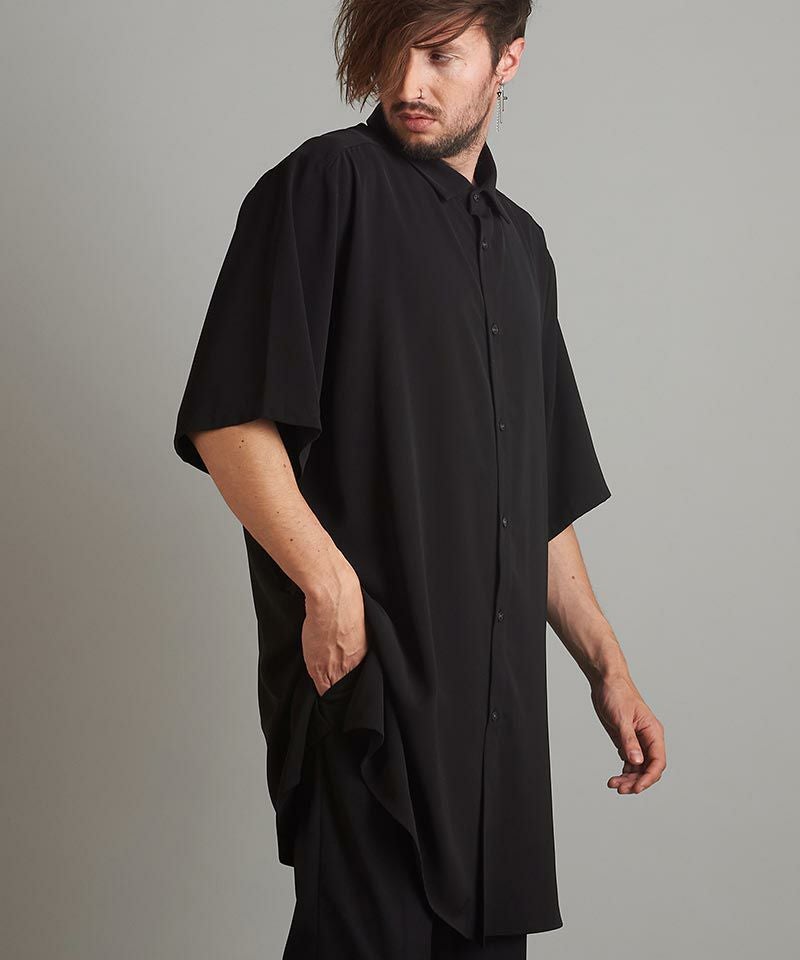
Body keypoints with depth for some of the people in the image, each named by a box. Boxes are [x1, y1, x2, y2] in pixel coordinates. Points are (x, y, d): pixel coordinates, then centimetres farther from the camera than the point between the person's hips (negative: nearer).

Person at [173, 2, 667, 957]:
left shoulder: (521, 246, 19)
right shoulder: (328, 185, -2)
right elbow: (228, 424, -12)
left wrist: (606, 667, 19)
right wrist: (330, 586, -21)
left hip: (497, 704, 7)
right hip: (366, 677, -6)